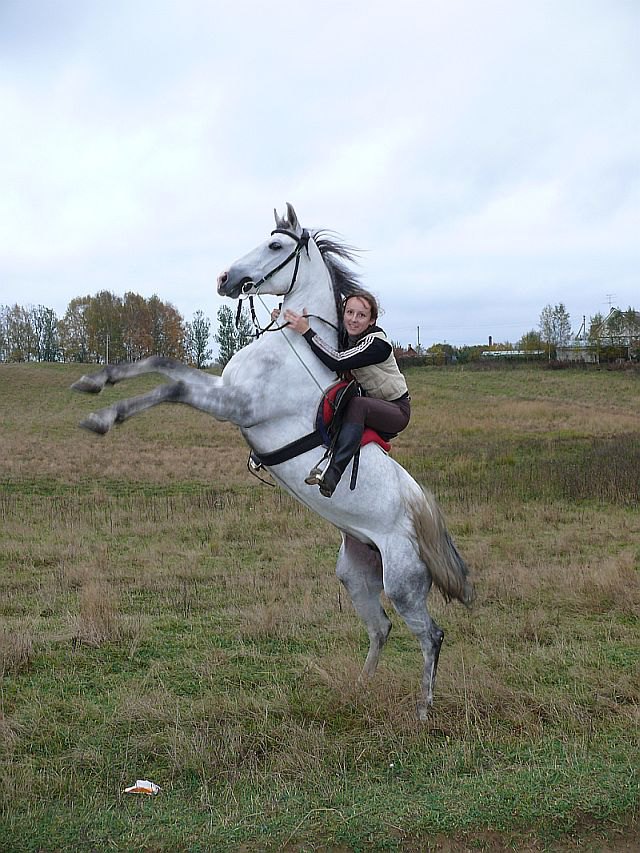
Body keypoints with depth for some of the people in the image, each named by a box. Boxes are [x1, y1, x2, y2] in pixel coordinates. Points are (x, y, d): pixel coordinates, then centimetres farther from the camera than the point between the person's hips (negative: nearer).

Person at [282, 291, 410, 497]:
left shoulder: (377, 344, -25)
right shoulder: (344, 336, -2)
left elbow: (337, 362, -36)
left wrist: (306, 331, -36)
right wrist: (284, 320, -7)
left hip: (397, 410, -9)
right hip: (371, 405, 9)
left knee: (357, 405, -37)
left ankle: (331, 476, -48)